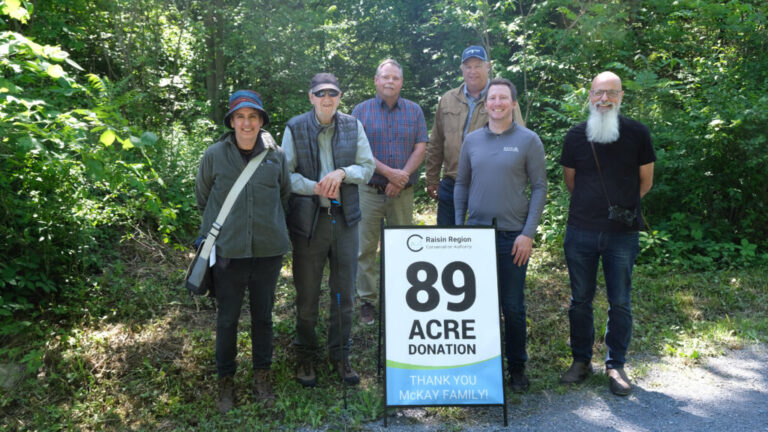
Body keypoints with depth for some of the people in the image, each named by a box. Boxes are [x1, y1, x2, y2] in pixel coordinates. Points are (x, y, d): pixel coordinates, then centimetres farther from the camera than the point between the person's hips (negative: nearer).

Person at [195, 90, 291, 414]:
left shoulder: (276, 156, -1)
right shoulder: (214, 155, -5)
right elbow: (202, 196, 10)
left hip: (268, 250, 1)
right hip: (228, 252, -1)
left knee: (263, 316, 13)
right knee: (227, 319, 9)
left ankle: (261, 375, 30)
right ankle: (225, 380, 26)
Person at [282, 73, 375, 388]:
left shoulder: (353, 126, 6)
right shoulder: (295, 128, -1)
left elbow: (368, 167, 6)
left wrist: (342, 173, -13)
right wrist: (314, 187, -17)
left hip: (345, 219, 2)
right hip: (308, 219, -2)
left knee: (344, 293, 10)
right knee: (307, 294, 7)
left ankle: (340, 355, 27)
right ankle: (305, 357, 26)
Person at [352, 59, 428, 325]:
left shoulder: (414, 111, 9)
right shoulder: (362, 111, 4)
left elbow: (421, 148, 2)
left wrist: (402, 177, -12)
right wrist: (388, 172, -15)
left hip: (403, 193, 1)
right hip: (369, 191, -1)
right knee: (366, 248, 1)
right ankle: (367, 301, 12)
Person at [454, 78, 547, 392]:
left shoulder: (528, 140, -1)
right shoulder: (472, 140, 8)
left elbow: (539, 188, -2)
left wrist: (528, 233, -9)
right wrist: (458, 227, 5)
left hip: (512, 236, -3)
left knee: (512, 306, 4)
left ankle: (517, 368, 21)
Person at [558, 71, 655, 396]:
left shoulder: (637, 133, -1)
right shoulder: (576, 135, 2)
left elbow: (645, 182, 8)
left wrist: (621, 205, 12)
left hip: (622, 233, -1)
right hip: (581, 232, 1)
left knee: (620, 302, 5)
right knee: (580, 300, 10)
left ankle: (616, 365, 20)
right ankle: (581, 361, 24)